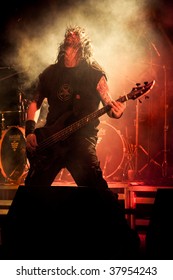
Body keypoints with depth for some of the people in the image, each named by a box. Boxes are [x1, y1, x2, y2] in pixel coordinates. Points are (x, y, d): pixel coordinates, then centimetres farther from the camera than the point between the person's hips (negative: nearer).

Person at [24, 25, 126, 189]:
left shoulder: (94, 74, 1)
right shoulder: (49, 73, 12)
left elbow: (108, 103, -5)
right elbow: (35, 103, 18)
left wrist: (115, 111, -30)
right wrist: (30, 132, 4)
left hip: (81, 137, -4)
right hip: (49, 140, 4)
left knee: (94, 185, -25)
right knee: (34, 186, 5)